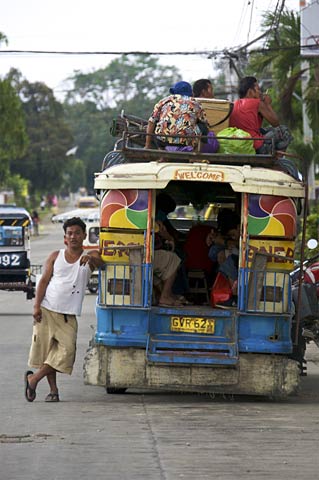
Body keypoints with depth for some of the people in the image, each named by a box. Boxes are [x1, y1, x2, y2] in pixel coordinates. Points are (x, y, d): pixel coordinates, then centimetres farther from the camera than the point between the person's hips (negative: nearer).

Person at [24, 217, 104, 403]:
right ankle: (53, 389, 5)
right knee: (46, 348, -3)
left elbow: (100, 262, -15)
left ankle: (34, 379, -3)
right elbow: (44, 281, 4)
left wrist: (91, 259, -37)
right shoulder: (56, 256, 8)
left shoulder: (90, 257, 6)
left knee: (67, 349, -13)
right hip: (47, 310, 0)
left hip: (68, 316, 0)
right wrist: (37, 306, -6)